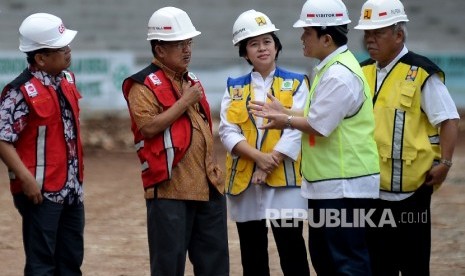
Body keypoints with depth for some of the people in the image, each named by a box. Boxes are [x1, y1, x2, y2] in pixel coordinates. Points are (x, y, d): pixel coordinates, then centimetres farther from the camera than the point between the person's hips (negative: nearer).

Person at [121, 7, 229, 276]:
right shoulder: (144, 85, -7)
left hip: (207, 186, 8)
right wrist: (185, 102, -15)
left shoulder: (192, 81, 19)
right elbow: (149, 127, -20)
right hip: (169, 188, -8)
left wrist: (212, 163, 15)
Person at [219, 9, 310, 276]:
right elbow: (228, 131, -2)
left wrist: (272, 162, -17)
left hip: (284, 179, -3)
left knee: (292, 252, -4)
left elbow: (296, 130, -7)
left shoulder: (296, 84, 4)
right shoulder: (234, 88, 10)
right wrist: (259, 157, -17)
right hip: (245, 181, 3)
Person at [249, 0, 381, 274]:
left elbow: (318, 126, -21)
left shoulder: (339, 75, -20)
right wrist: (284, 112, 13)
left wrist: (287, 121, -4)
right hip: (326, 183, 11)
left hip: (344, 186, -11)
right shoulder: (330, 68, 13)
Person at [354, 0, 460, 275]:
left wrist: (444, 164, -17)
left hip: (410, 188, -6)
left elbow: (449, 120, -11)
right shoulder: (363, 73, 11)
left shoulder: (421, 73, -10)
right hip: (371, 189, 6)